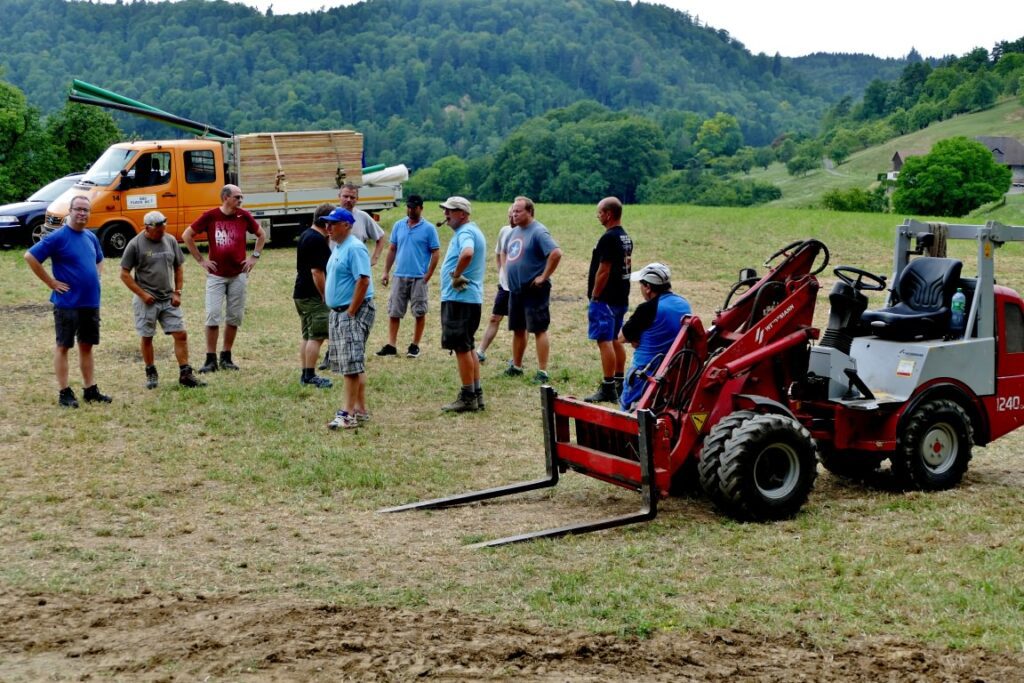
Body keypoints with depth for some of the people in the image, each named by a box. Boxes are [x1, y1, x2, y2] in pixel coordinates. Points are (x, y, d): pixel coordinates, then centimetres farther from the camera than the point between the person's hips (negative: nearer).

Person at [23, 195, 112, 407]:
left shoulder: (91, 237, 10)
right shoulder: (58, 237, -11)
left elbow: (99, 260, 30)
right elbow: (30, 257, -16)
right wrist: (51, 282, -14)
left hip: (91, 302, 7)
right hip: (67, 302, -7)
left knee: (87, 346, 12)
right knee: (63, 346, 1)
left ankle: (90, 390, 19)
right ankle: (64, 393, 5)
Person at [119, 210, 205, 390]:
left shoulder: (170, 241, 4)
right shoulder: (135, 245, -8)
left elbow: (178, 268, 13)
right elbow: (125, 274, -6)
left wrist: (177, 292, 3)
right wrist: (143, 294, -11)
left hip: (169, 300, 4)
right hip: (147, 301, -4)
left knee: (181, 334, -2)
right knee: (147, 338, 6)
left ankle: (185, 374, 5)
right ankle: (151, 373, 22)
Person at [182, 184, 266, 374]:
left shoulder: (244, 216, 1)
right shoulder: (210, 216, -6)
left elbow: (261, 235, 17)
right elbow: (187, 235, 3)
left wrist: (255, 257, 8)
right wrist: (200, 259, 0)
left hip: (238, 275, 2)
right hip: (216, 275, -2)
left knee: (234, 317, 6)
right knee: (213, 316, -5)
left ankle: (226, 357, 18)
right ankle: (211, 359, 1)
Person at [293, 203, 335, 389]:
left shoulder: (305, 235, 14)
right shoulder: (318, 240, -18)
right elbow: (317, 271, -22)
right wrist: (326, 295, -17)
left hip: (301, 293, 10)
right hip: (313, 296, -10)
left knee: (307, 336, 13)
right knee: (317, 336, -7)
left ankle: (305, 374, 17)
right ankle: (310, 375, -6)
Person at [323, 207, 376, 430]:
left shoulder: (354, 248, -15)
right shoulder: (338, 248, 16)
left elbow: (363, 281, -22)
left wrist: (351, 313, -21)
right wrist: (337, 312, 15)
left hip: (354, 312, -10)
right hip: (338, 312, 10)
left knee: (352, 365, -11)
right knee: (354, 365, 13)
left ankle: (348, 413, -13)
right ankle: (361, 409, 19)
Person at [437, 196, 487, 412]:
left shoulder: (465, 233, -15)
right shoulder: (472, 231, 18)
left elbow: (467, 253, -37)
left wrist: (456, 274, -23)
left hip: (459, 299, -11)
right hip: (471, 297, 11)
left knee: (462, 347, -5)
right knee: (468, 347, 16)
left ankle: (468, 397, 0)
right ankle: (476, 394, 20)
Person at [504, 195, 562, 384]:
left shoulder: (538, 232, -14)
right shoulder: (515, 232, 13)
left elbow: (556, 253, -26)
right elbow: (506, 252, 31)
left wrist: (544, 276, -21)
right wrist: (507, 270, 17)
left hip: (534, 290, -9)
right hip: (515, 289, 9)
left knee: (539, 330, -6)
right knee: (518, 329, 17)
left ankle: (542, 372, -5)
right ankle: (516, 366, 28)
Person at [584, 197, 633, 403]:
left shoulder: (608, 239, -18)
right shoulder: (626, 238, 12)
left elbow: (603, 271, -21)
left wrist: (594, 297, -14)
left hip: (606, 299, -10)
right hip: (621, 298, 10)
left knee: (605, 341, -8)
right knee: (615, 340, 17)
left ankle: (607, 389, -8)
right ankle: (619, 384, 23)